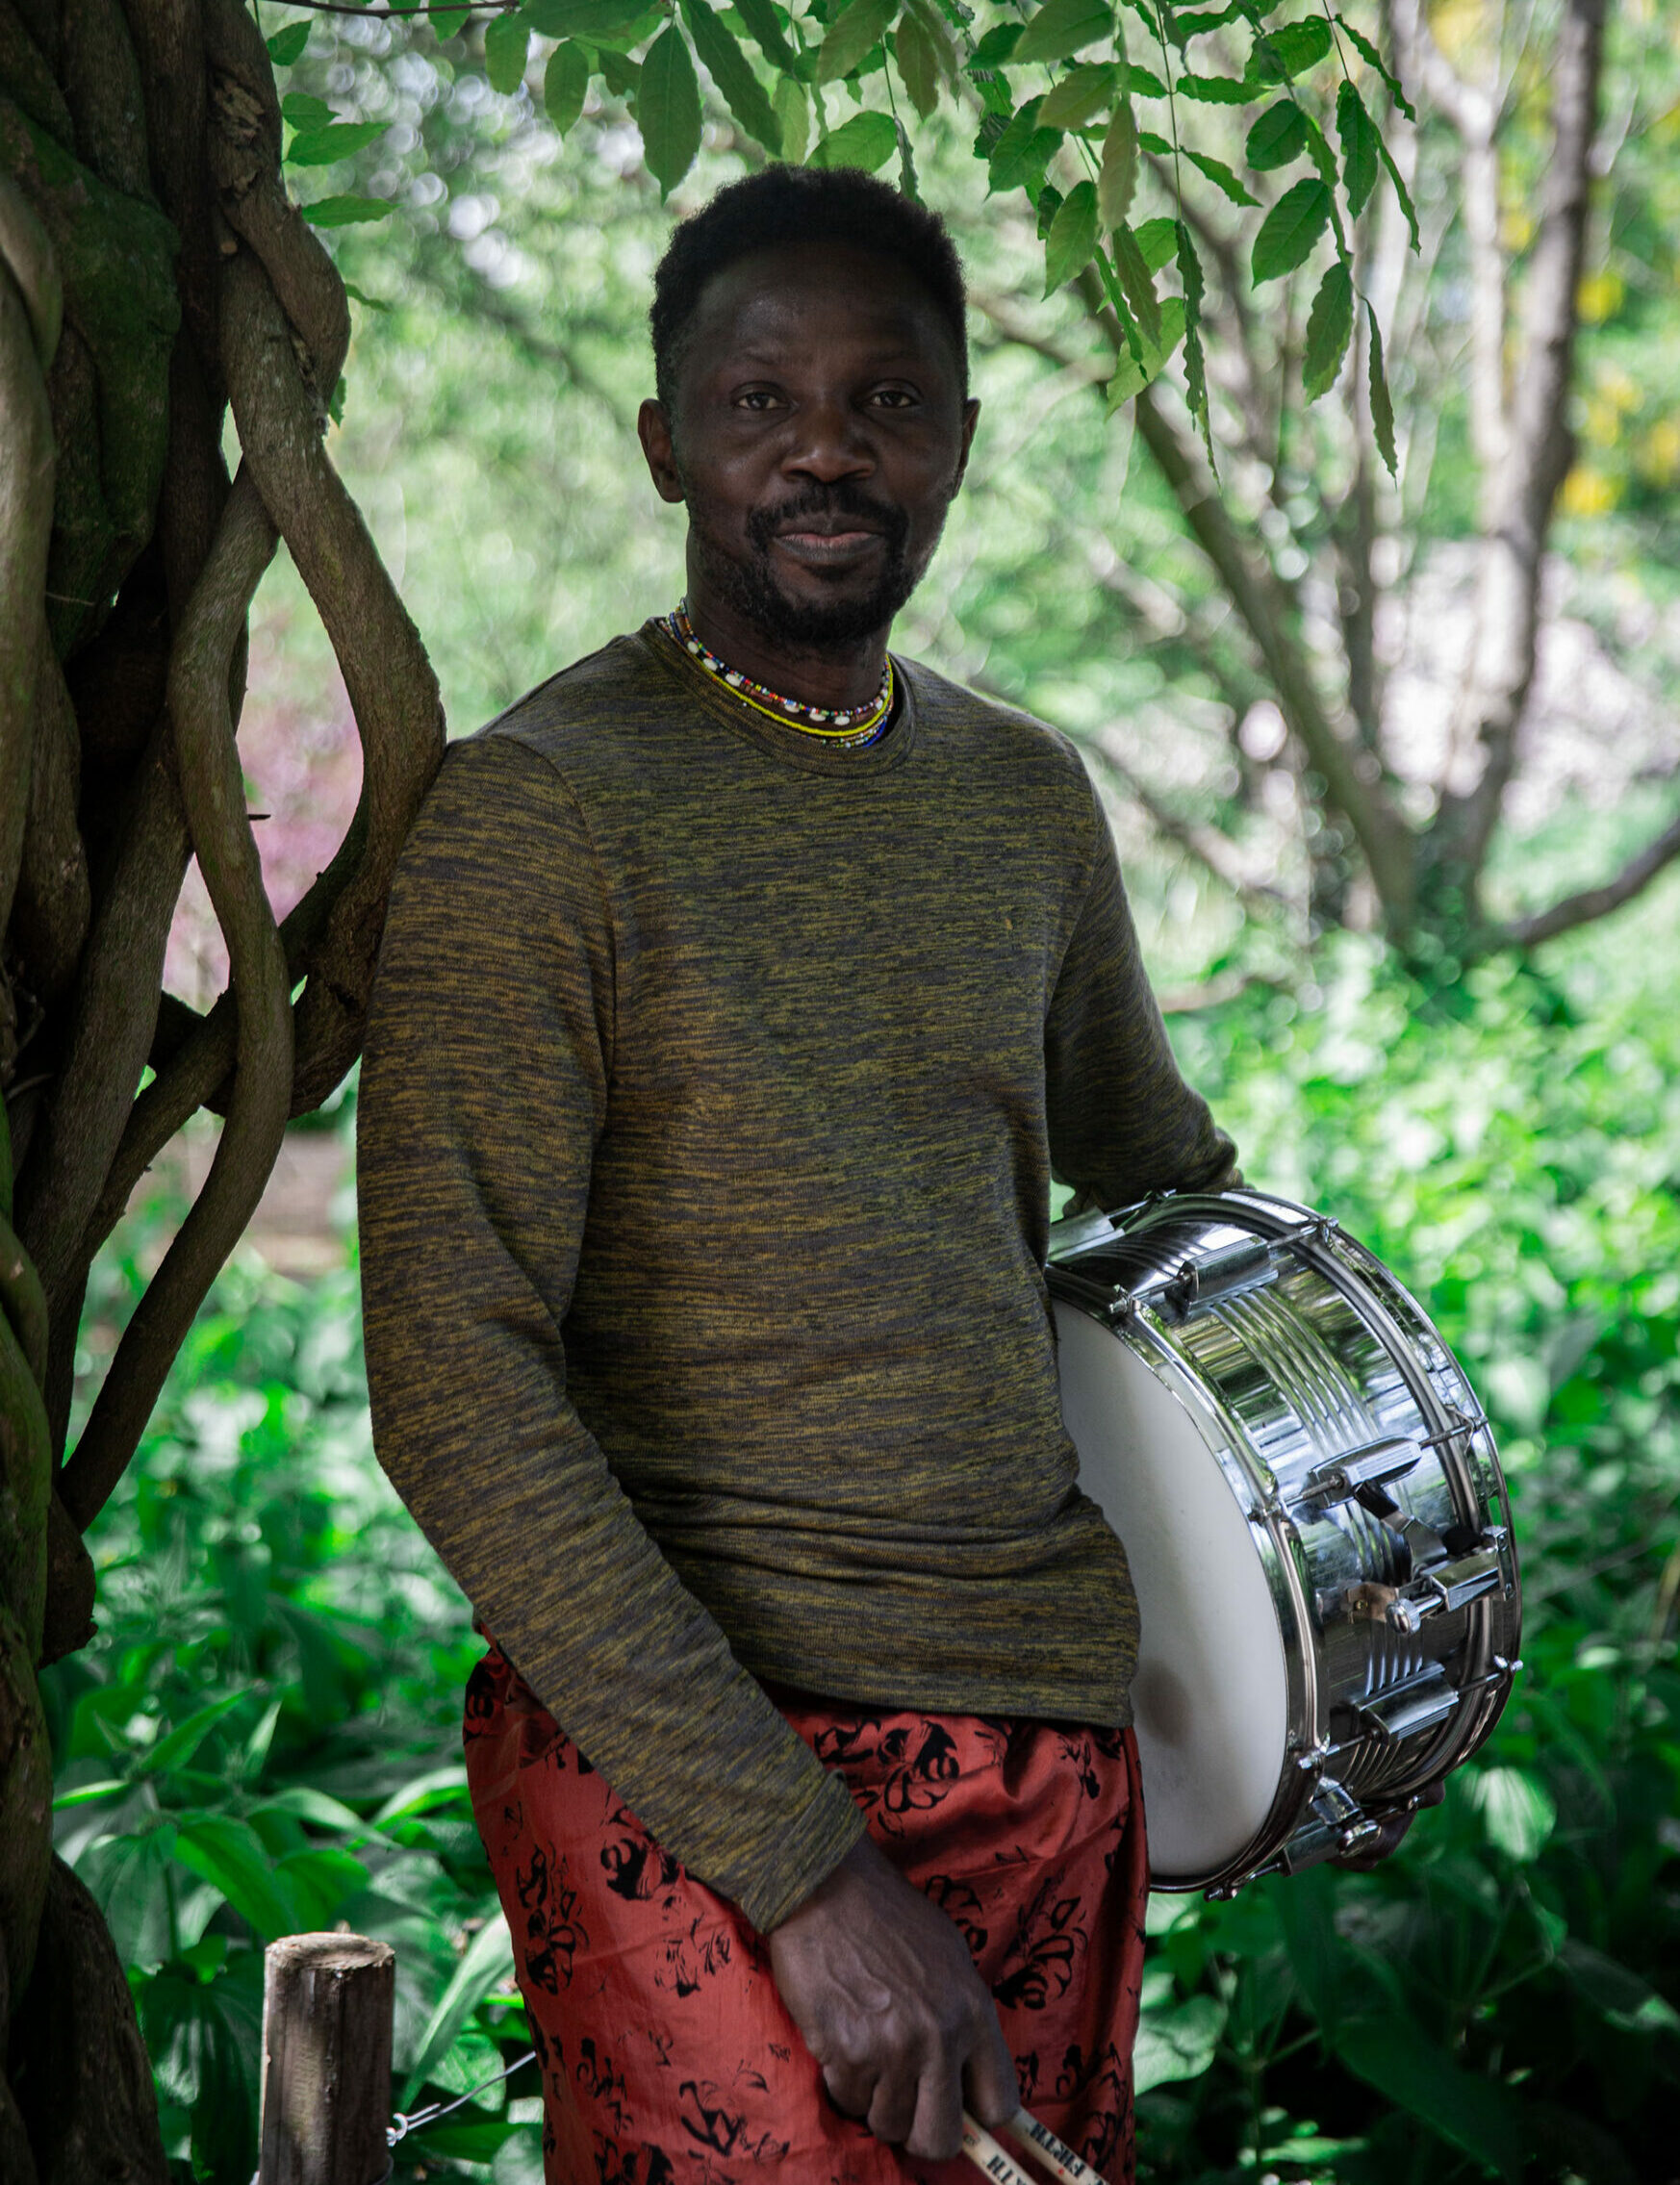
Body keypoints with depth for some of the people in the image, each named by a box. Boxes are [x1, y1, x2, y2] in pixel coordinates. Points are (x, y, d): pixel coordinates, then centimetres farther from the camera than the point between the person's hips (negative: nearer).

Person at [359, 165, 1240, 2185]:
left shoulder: (1031, 801, 10)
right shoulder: (540, 809, -9)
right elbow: (457, 1389, -17)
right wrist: (805, 1868, -21)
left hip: (1057, 1728, 6)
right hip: (678, 1755, -5)